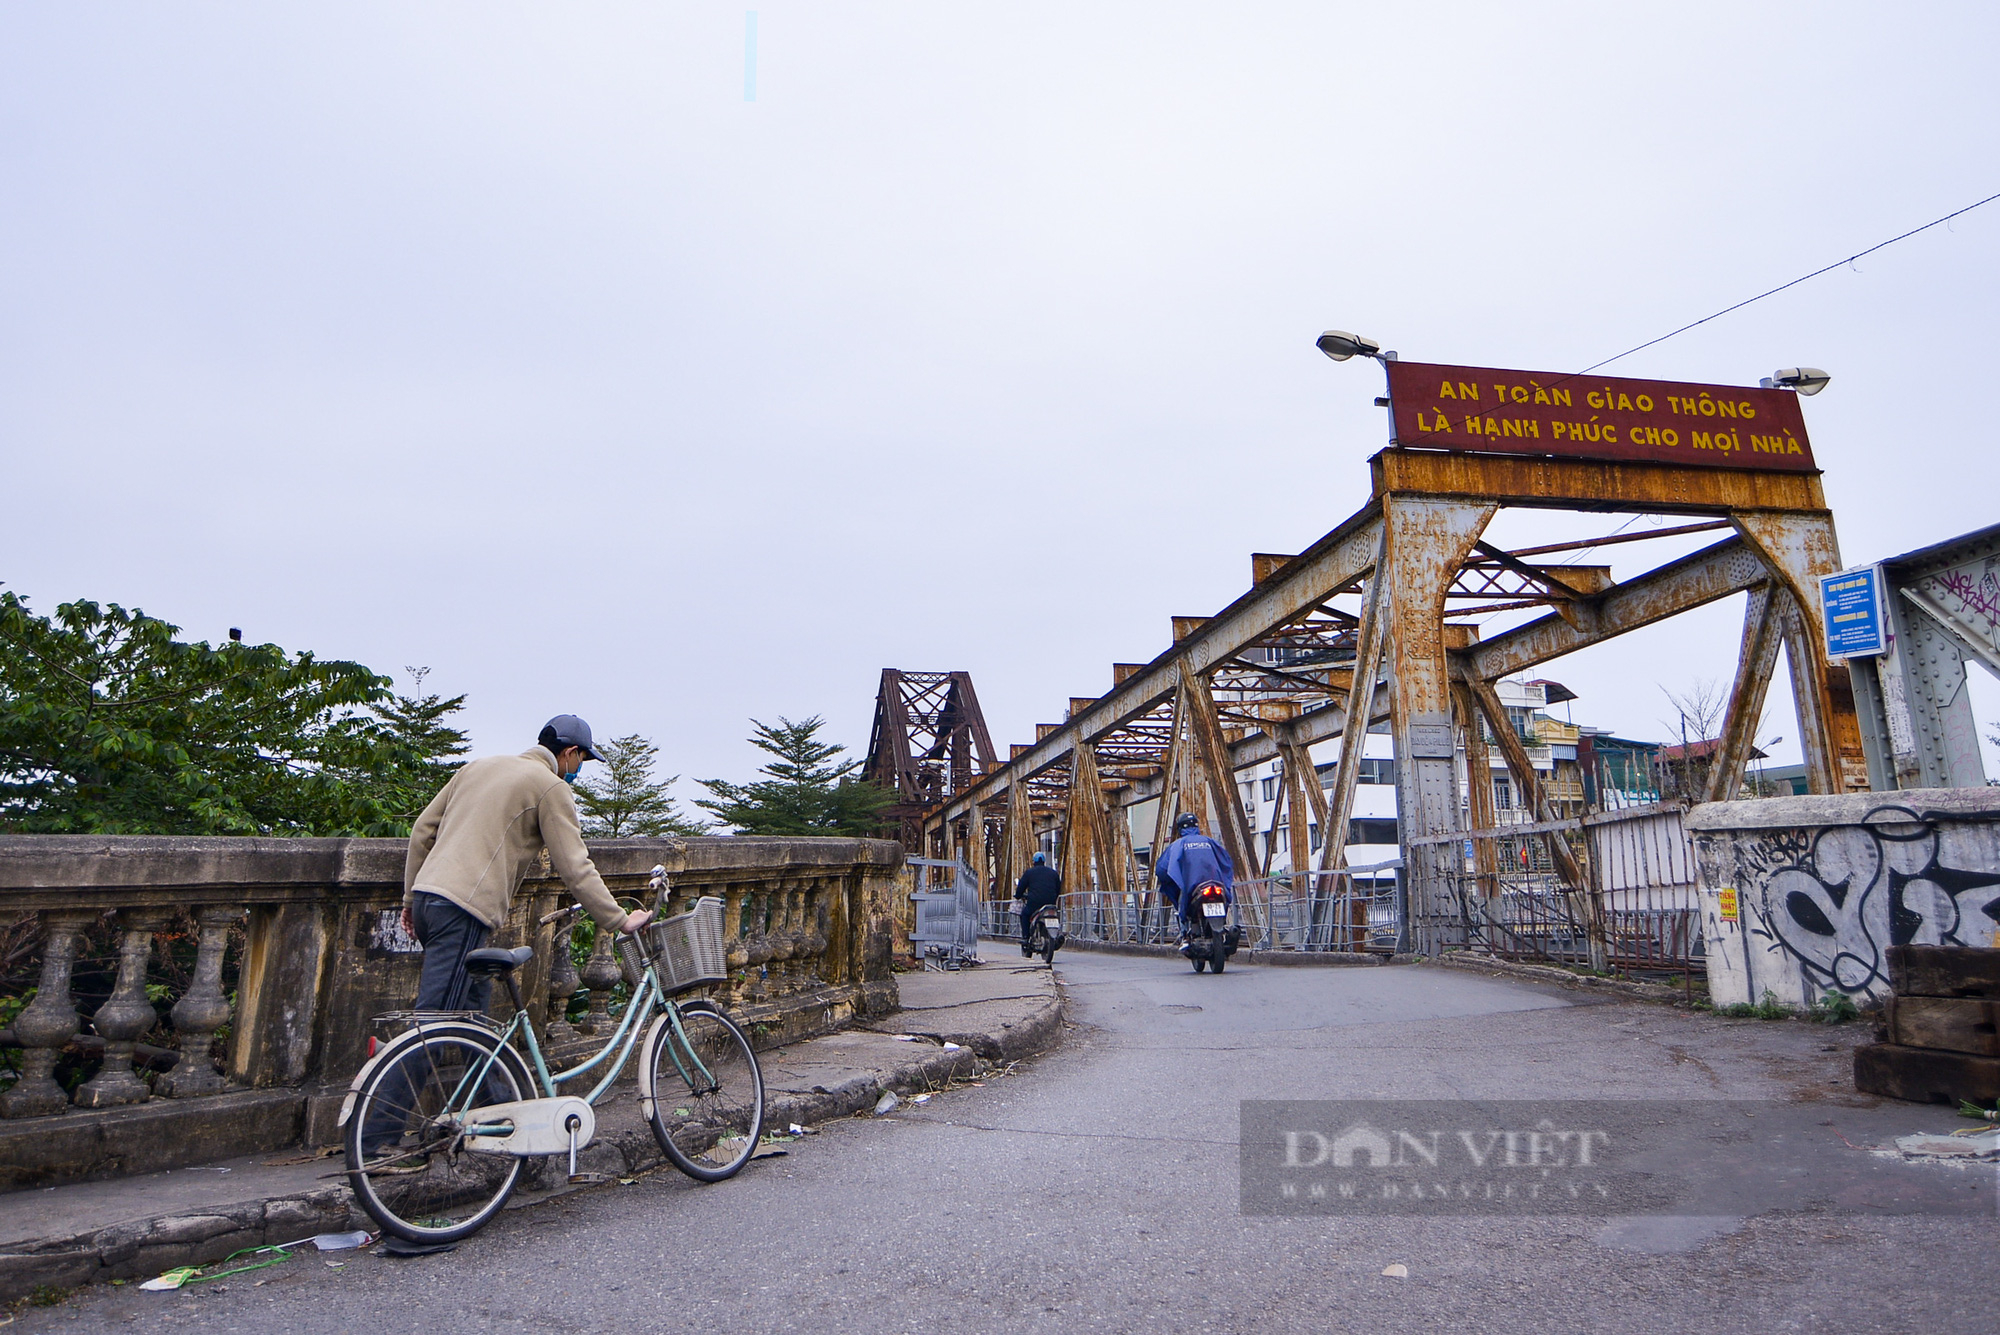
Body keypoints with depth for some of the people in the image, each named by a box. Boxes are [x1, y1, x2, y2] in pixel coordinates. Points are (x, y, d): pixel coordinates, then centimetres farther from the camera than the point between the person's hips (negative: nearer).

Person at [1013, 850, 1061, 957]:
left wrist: (1018, 896, 29)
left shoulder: (1029, 872, 5)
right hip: (1050, 903, 3)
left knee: (1024, 913, 22)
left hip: (1034, 903, -3)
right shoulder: (1053, 872, 16)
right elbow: (1058, 889, 22)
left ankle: (1025, 938, 10)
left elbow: (1021, 888, 8)